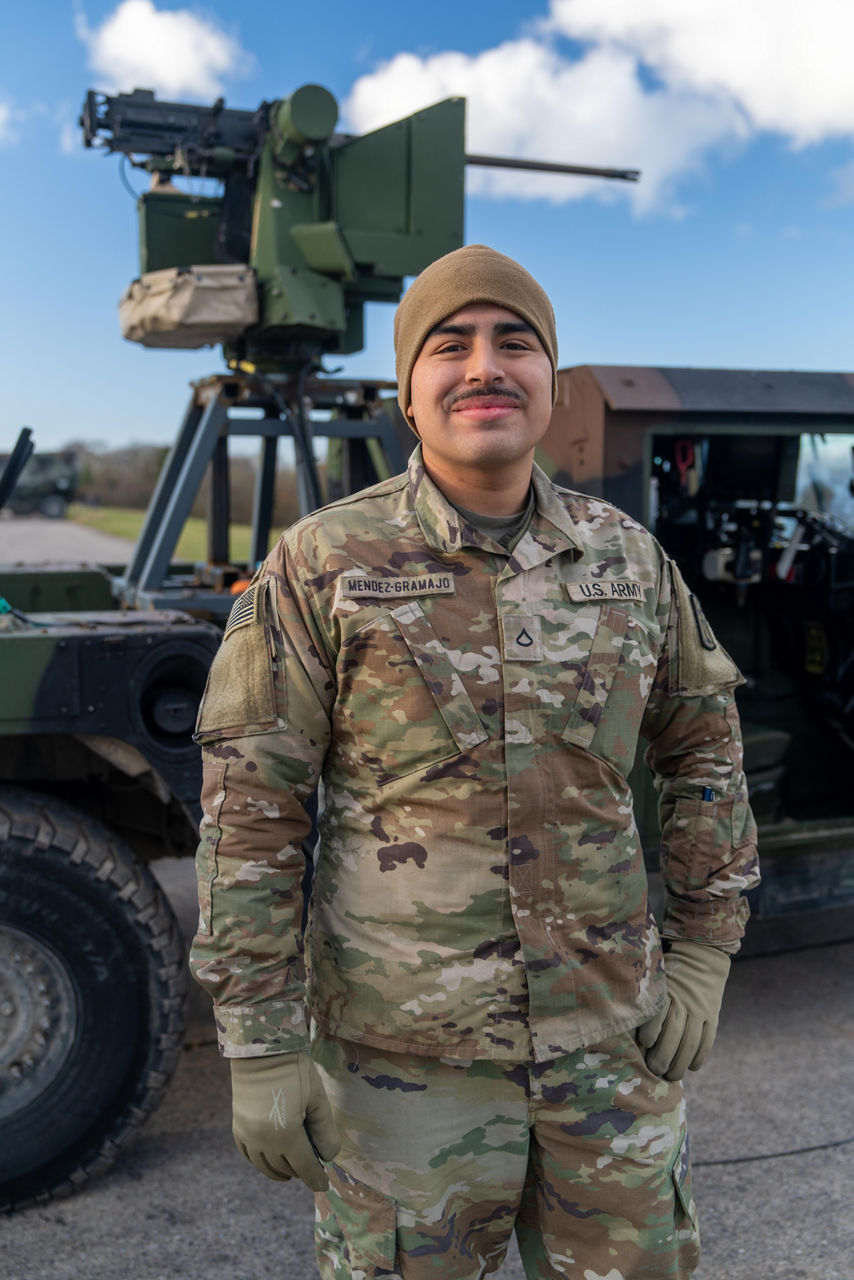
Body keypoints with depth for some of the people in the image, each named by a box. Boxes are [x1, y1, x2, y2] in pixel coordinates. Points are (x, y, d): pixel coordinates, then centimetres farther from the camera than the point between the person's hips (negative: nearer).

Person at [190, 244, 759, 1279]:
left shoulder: (630, 560, 2)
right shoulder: (323, 568, -9)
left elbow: (702, 742, 13)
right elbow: (250, 811, -9)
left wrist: (702, 953, 7)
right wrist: (261, 1050, -10)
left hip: (612, 1045, 4)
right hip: (403, 1056, -3)